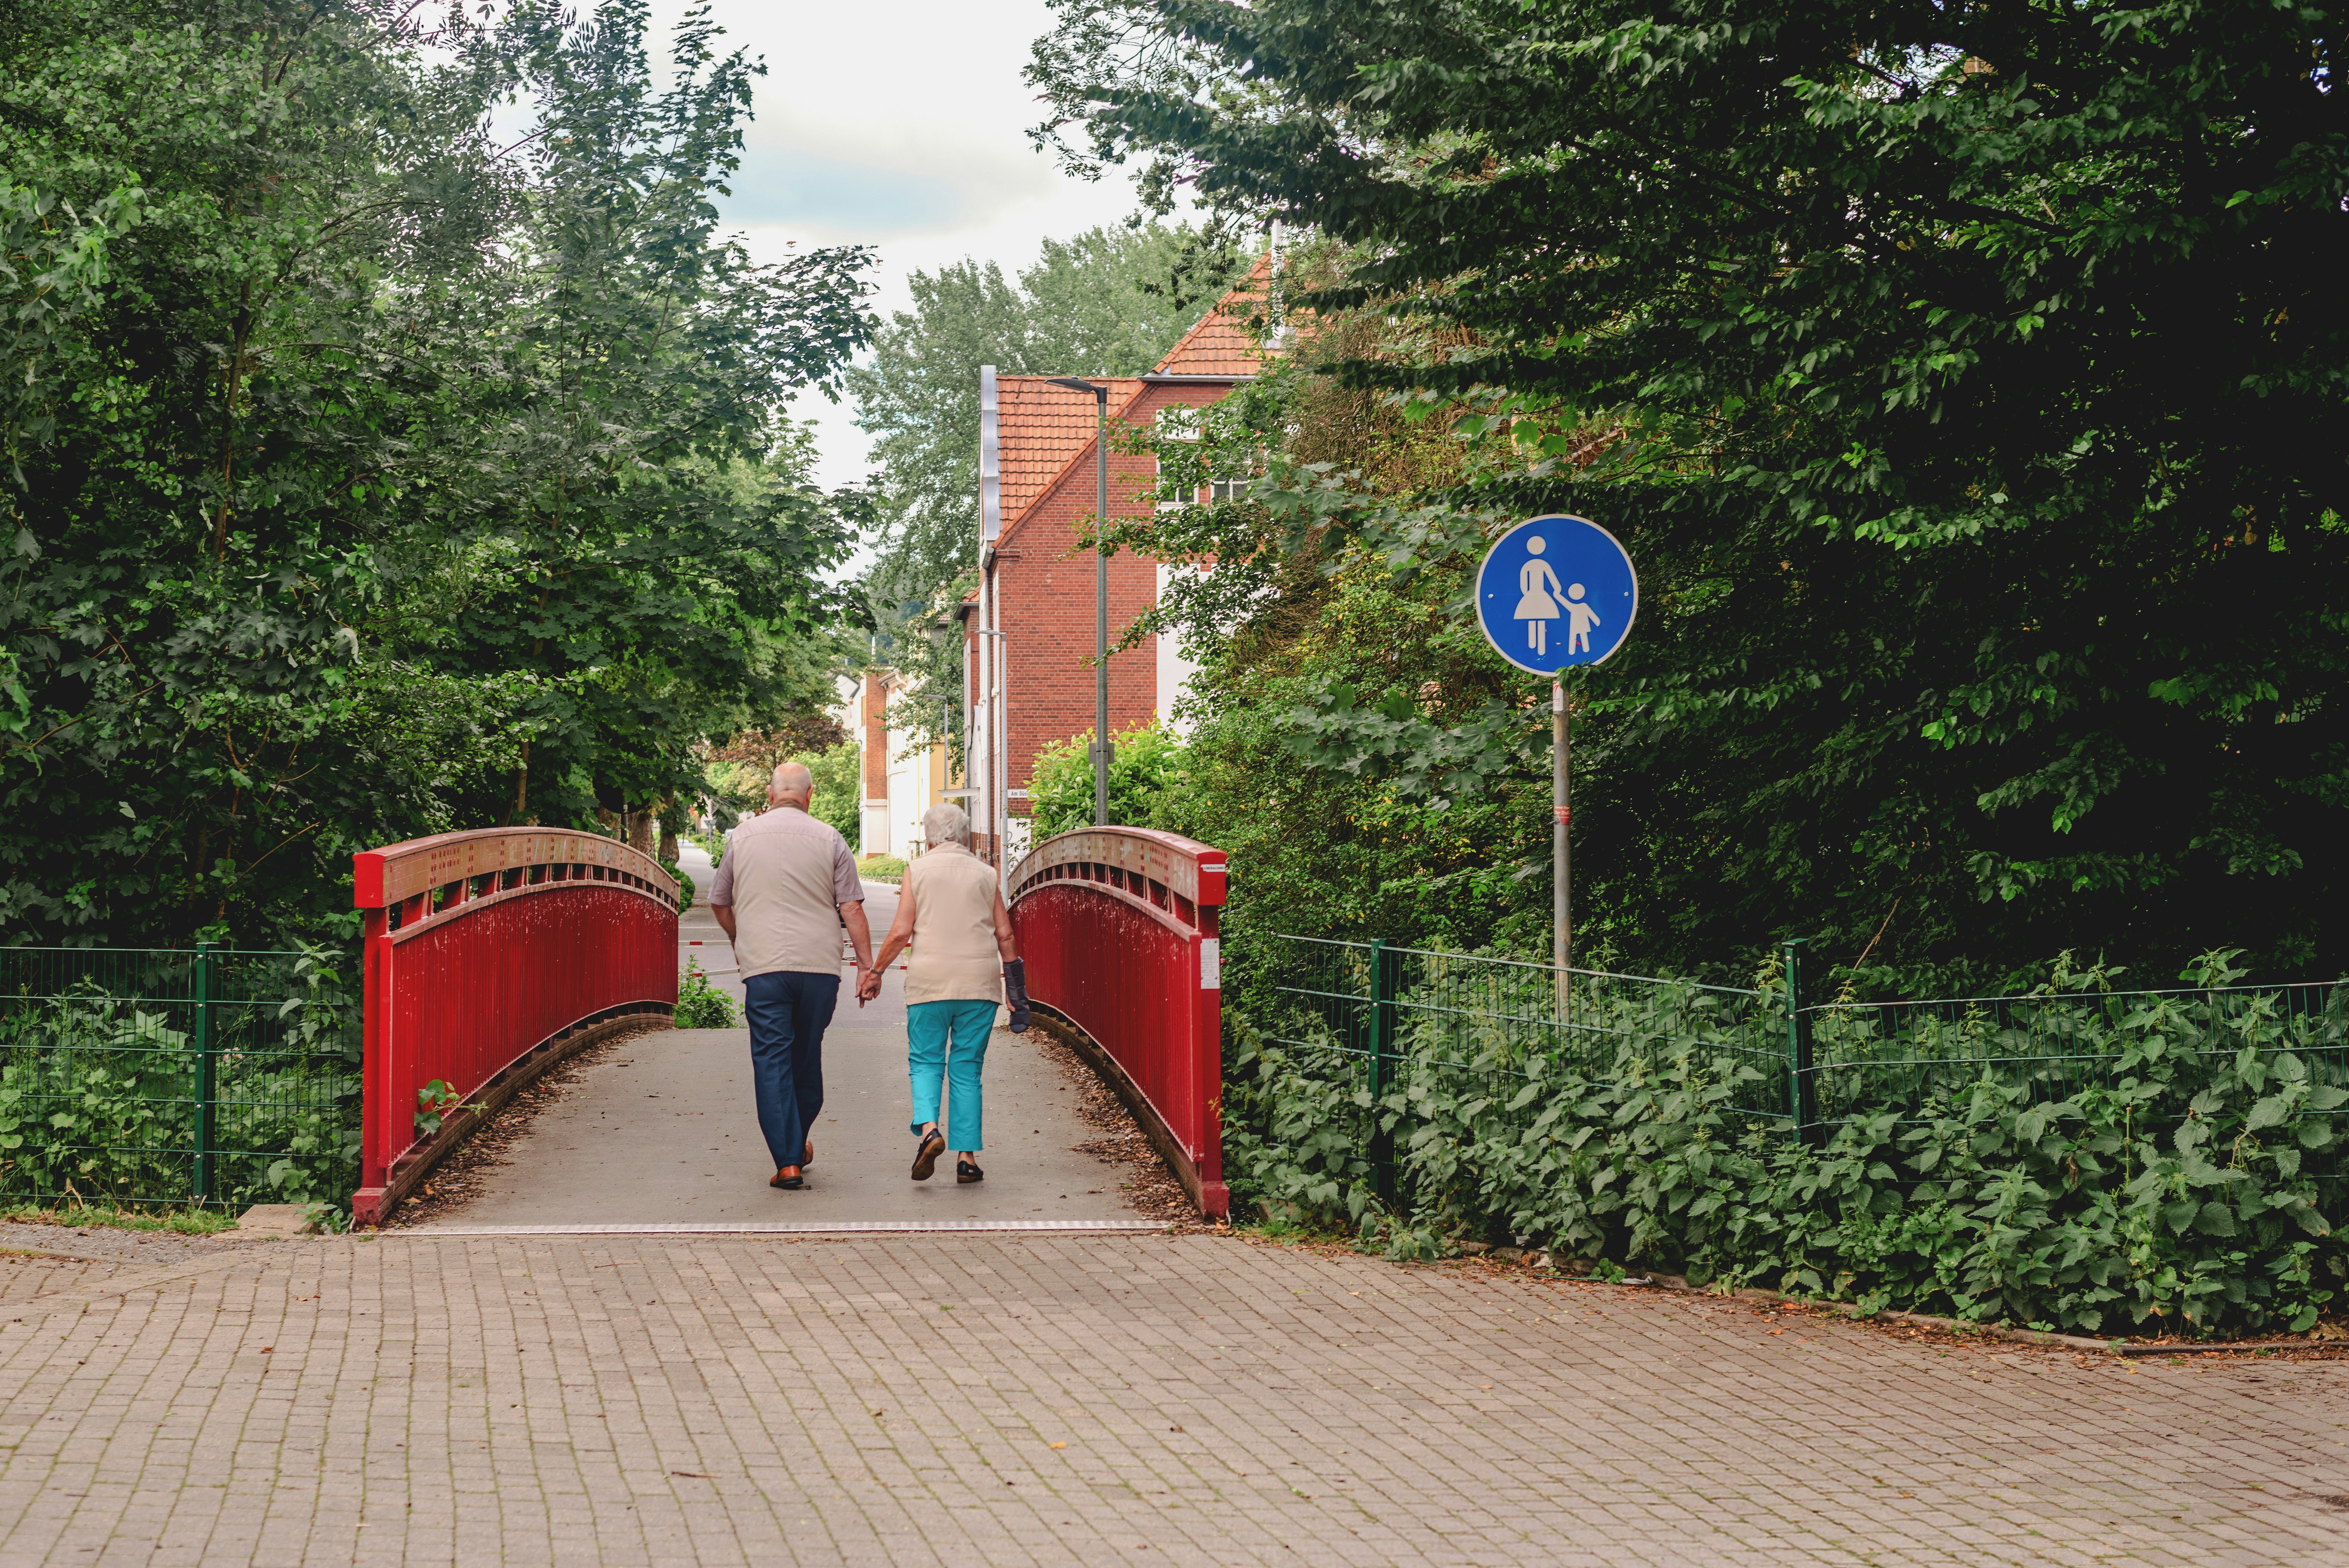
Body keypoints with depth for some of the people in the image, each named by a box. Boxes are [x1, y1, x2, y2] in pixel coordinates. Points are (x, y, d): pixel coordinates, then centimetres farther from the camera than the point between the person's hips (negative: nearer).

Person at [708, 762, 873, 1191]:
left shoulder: (743, 837, 5)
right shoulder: (828, 839, 2)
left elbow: (720, 904, 16)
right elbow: (852, 908, -1)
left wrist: (740, 943, 33)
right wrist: (867, 966, 3)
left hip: (764, 966, -1)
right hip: (820, 964, 1)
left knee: (771, 1060, -1)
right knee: (807, 1055, 16)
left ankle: (787, 1162, -9)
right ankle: (798, 1144, 32)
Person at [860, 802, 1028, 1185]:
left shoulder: (917, 870, 3)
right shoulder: (985, 873, 9)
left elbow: (901, 932, -4)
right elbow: (1005, 935, 7)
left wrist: (875, 972, 8)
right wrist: (1016, 988, 15)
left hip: (930, 981, -2)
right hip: (979, 981, 2)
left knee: (925, 1062, 8)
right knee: (967, 1068, 7)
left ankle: (928, 1128, -18)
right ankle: (967, 1157, 2)